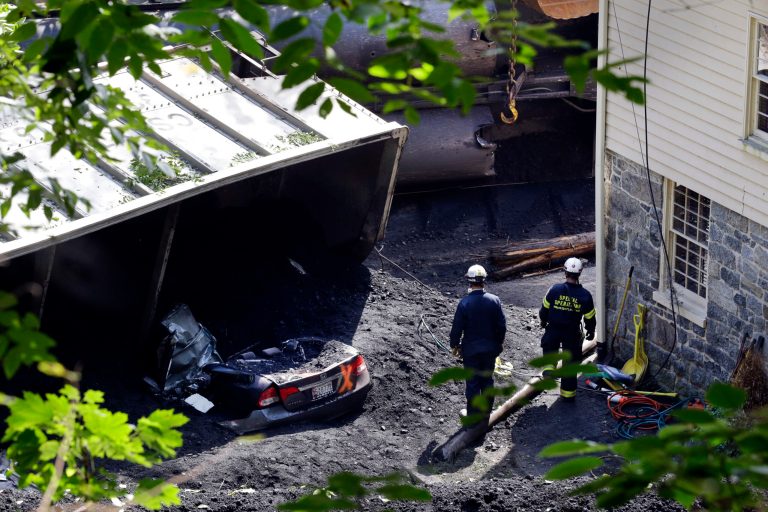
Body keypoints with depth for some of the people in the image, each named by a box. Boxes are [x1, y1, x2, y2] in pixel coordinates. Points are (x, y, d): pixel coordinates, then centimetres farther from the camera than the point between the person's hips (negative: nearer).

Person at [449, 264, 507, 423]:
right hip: (490, 349, 3)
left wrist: (455, 345, 4)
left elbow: (457, 328, -12)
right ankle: (486, 411, 28)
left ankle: (473, 415, 15)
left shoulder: (464, 303, -18)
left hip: (471, 350, -3)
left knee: (472, 382, 7)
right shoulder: (494, 301, -10)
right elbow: (502, 325, -2)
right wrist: (499, 342, 15)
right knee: (487, 380, 18)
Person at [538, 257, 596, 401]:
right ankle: (568, 392, 21)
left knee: (549, 347, 31)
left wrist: (544, 321, 20)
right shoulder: (585, 295, -14)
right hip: (572, 333, 0)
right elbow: (590, 318, -4)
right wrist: (591, 331, 17)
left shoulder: (554, 290, -15)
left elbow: (544, 309, -1)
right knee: (571, 362, 13)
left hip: (553, 329, 0)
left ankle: (549, 366, 8)